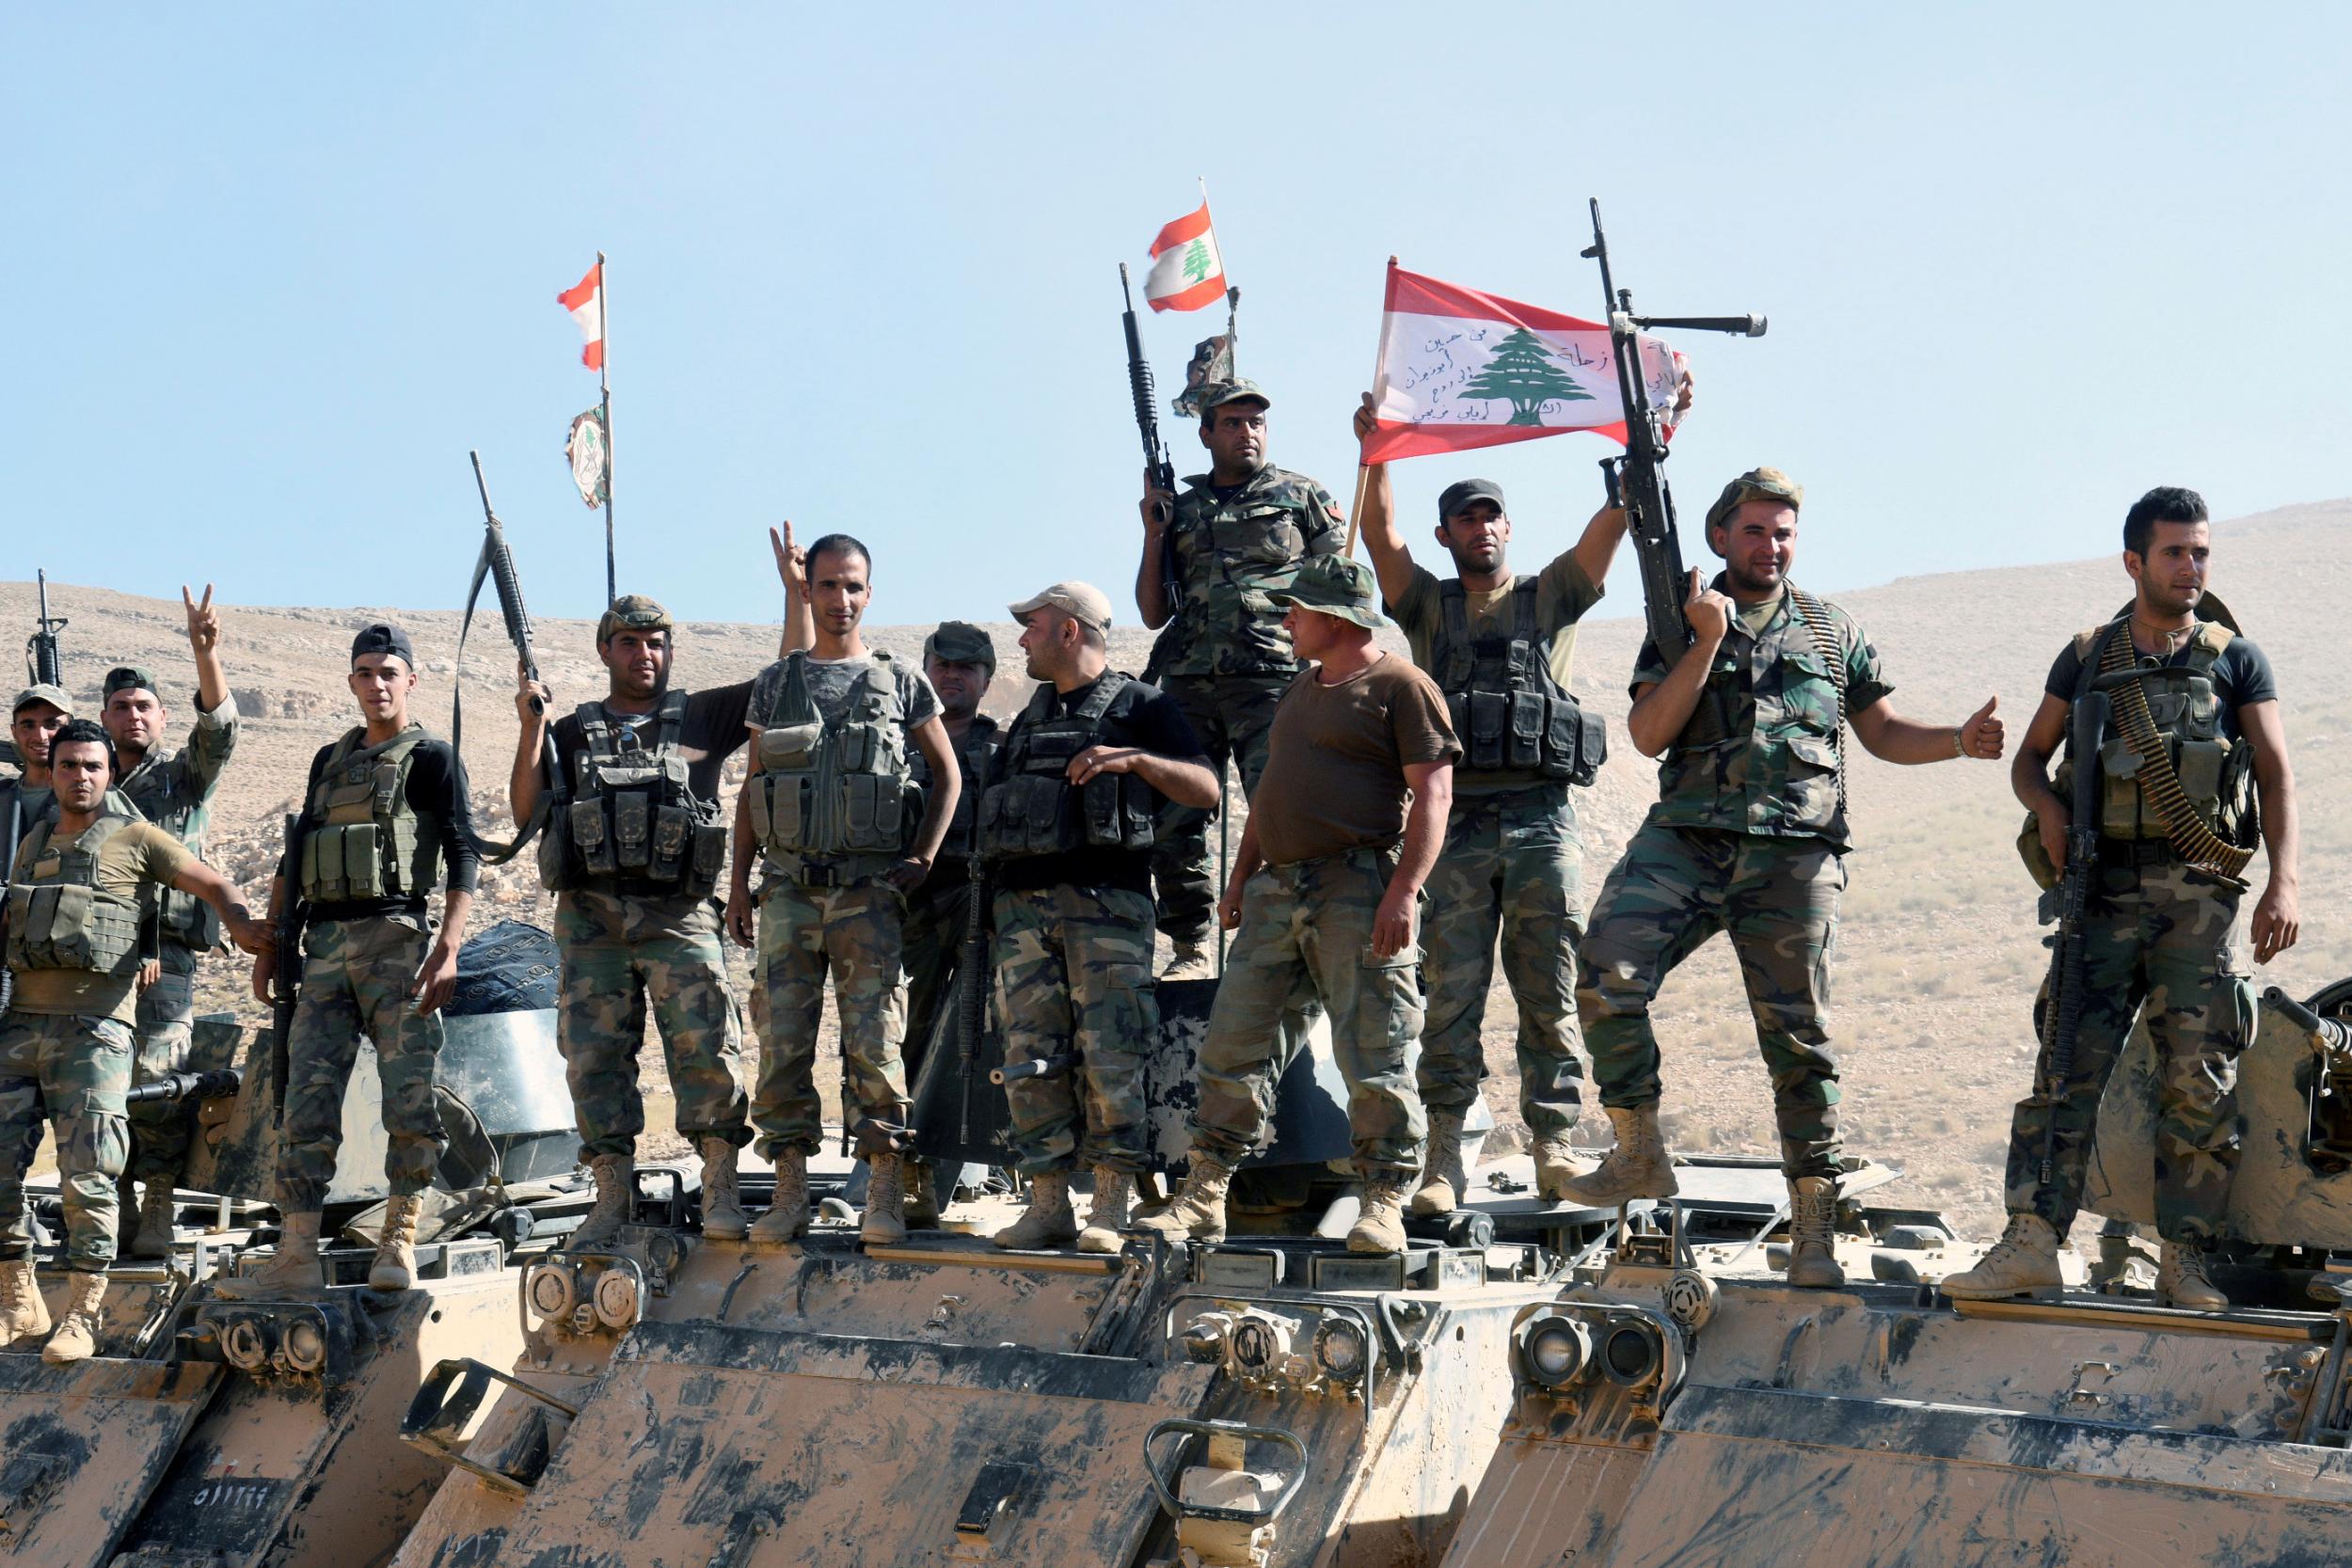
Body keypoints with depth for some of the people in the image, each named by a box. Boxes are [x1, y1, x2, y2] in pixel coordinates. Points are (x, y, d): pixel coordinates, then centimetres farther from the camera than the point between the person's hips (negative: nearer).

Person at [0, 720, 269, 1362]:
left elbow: (212, 884, 6)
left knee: (87, 1176, -8)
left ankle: (82, 1315, -2)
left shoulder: (136, 839, 6)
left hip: (94, 1026, -5)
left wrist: (239, 922, -12)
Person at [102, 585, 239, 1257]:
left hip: (162, 958, -4)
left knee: (153, 1089, -11)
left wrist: (205, 654, -27)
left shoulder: (183, 776, 9)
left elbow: (218, 728, -11)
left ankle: (156, 1220, -6)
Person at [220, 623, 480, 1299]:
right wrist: (270, 945, 17)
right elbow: (294, 857, 24)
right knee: (307, 1100, -1)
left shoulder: (430, 758, 3)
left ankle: (399, 1242, 2)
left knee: (408, 1095, -7)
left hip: (397, 939, -5)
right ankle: (296, 1257, -2)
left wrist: (448, 948, -16)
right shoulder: (330, 760, 21)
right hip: (325, 946, 6)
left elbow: (463, 856, -6)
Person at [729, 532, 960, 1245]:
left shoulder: (900, 683, 7)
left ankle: (885, 1198, -2)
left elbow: (948, 774, 13)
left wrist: (923, 858, 1)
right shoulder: (775, 684, 13)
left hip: (869, 891, -2)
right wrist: (739, 878, 9)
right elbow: (752, 787, 17)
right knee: (783, 1043, 0)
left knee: (875, 1042, -6)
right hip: (789, 887, 2)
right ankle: (789, 1193, 7)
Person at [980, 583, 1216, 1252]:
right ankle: (1048, 1204, 3)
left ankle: (1111, 1208, -7)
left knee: (1111, 1058, -10)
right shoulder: (1027, 721, 24)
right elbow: (995, 819, 25)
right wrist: (992, 910, 15)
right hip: (1023, 907, 6)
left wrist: (1134, 760, -18)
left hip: (1106, 902, -6)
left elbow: (1206, 789, -4)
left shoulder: (1141, 707, 6)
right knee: (1032, 1058, 0)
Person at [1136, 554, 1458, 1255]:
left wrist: (1405, 891, -19)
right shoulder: (1302, 688, 23)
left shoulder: (1401, 686, -3)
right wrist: (1241, 879, 20)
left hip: (1357, 888, -8)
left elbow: (1433, 793, -10)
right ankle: (1203, 1197, 10)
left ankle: (1384, 1204, 0)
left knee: (1374, 1053, -6)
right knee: (1233, 1040, 5)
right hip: (1277, 890, 8)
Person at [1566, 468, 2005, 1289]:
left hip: (1793, 858, 0)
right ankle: (1639, 1155, -3)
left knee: (1799, 1039, -1)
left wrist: (1960, 741, 1)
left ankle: (1813, 1231, 7)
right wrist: (1708, 641, -8)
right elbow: (1649, 735, 0)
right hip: (1685, 843, 0)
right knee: (1606, 975, -21)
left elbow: (1883, 732, 20)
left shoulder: (1834, 631, 16)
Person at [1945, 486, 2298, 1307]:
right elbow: (2029, 758, 20)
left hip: (2202, 894, -1)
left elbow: (2276, 776, 4)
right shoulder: (2087, 657, 13)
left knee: (2200, 1080, -3)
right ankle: (2030, 1246, -10)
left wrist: (2283, 884, -8)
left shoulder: (2237, 659, 10)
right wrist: (2049, 808, -3)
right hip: (2104, 892, 1)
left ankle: (2183, 1259, 3)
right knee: (2067, 1068, -7)